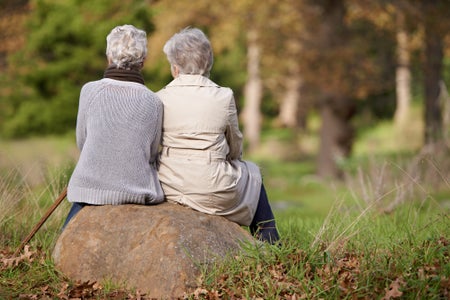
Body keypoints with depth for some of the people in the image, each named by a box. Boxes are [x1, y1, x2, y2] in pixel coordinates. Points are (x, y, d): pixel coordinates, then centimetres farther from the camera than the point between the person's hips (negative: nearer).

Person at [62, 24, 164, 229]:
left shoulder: (90, 91, -5)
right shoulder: (153, 101, -5)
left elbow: (82, 142, 6)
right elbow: (152, 154, 2)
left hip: (92, 188, 0)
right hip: (139, 191, 0)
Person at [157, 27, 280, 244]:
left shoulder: (160, 99, -4)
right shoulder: (224, 97, -7)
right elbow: (235, 150, 6)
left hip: (169, 186, 3)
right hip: (211, 189, -2)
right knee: (252, 173, 29)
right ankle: (269, 244, 32)